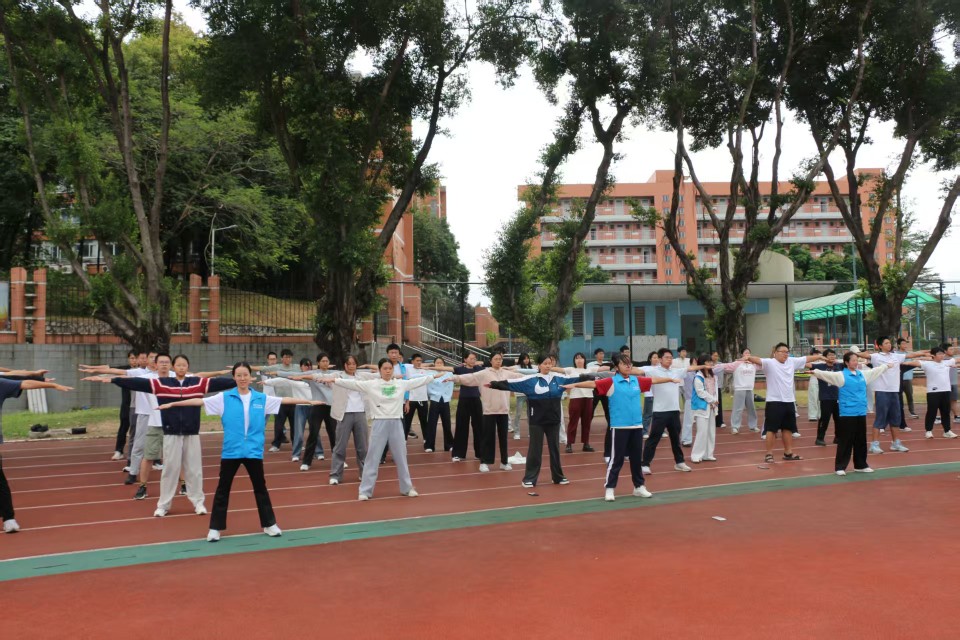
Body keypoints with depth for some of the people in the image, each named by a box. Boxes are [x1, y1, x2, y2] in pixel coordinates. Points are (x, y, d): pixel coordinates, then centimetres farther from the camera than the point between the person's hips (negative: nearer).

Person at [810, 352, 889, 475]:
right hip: (847, 414, -6)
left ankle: (860, 465, 26)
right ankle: (840, 467, 4)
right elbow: (827, 374, -21)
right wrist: (815, 372, -36)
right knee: (845, 441, -3)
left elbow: (877, 370, 28)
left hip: (861, 413, 6)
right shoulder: (841, 375, -7)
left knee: (861, 441, 14)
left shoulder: (863, 374, 12)